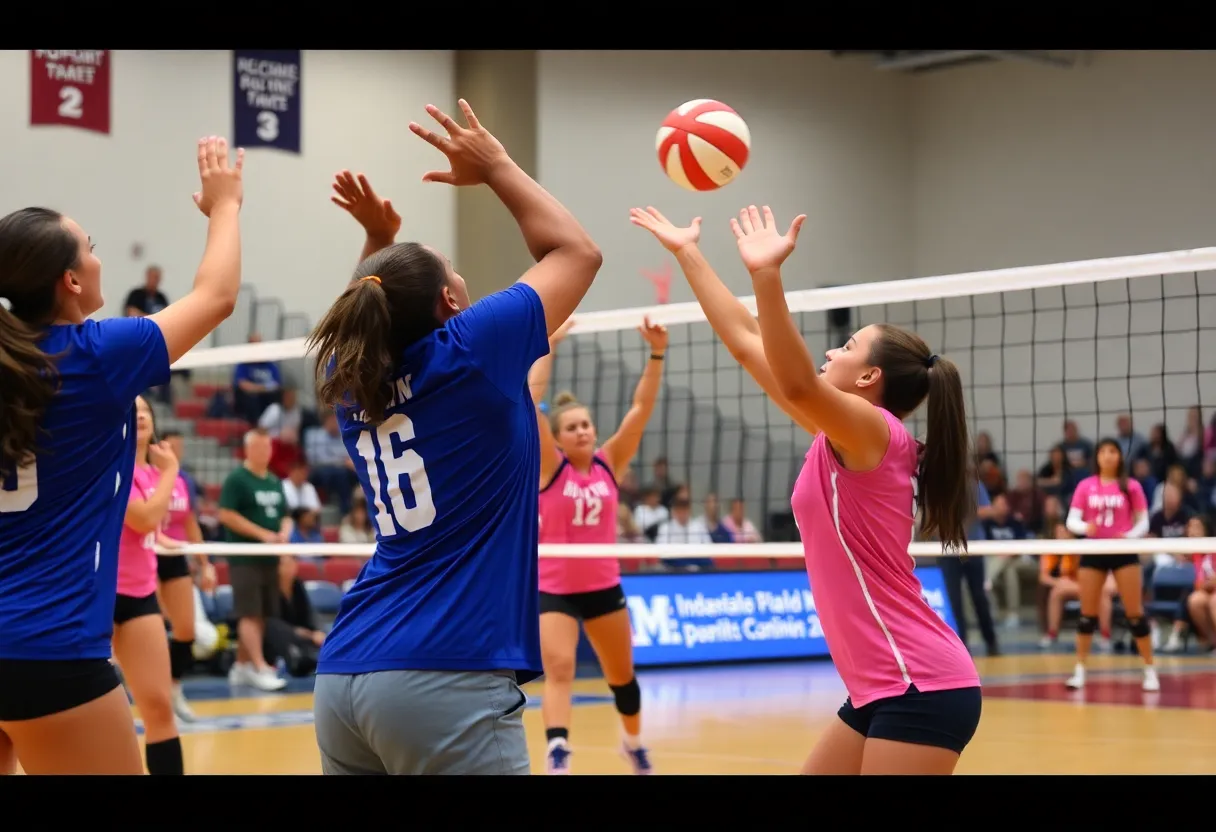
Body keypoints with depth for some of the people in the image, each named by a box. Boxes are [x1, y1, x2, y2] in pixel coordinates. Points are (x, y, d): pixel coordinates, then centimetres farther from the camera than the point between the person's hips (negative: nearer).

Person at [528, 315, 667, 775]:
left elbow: (641, 409, -11)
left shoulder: (608, 464, -3)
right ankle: (557, 755, -32)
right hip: (553, 588, -3)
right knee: (559, 670, -22)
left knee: (621, 674, 17)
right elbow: (531, 399, -20)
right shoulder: (549, 467, -9)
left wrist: (657, 353, -21)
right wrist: (550, 344, -22)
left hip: (604, 586, 4)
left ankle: (633, 742, 42)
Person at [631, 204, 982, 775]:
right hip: (884, 689, 9)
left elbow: (798, 383, -31)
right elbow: (746, 343, 19)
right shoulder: (839, 439, 13)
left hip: (922, 690, -9)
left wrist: (766, 275, -42)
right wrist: (687, 253, 22)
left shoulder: (878, 433, -9)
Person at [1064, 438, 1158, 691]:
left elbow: (1144, 522, 3)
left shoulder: (1131, 486, 0)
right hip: (1093, 552, 2)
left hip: (1124, 552, -2)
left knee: (1135, 613, -3)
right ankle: (1080, 670, 13)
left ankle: (1150, 671, 5)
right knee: (1087, 614, 4)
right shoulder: (1085, 486, 3)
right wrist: (1085, 527, -20)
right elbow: (1071, 521, 2)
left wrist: (1130, 535, -17)